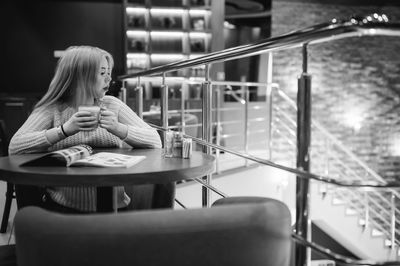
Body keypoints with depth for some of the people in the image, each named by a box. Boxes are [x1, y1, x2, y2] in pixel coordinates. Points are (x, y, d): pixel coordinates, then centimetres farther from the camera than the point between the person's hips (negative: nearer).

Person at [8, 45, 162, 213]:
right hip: (63, 208, -1)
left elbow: (155, 142, 2)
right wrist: (65, 130, -21)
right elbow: (15, 147, -11)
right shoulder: (52, 110, 4)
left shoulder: (112, 105, 10)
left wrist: (119, 128, -15)